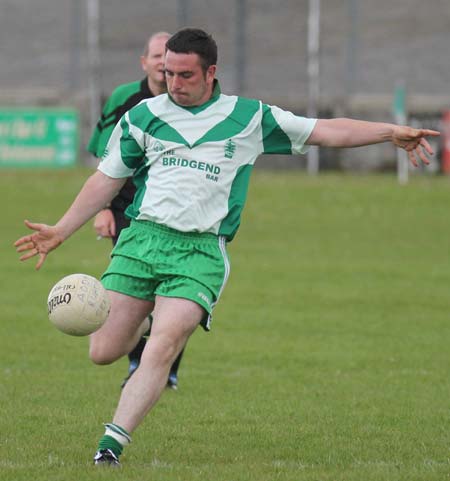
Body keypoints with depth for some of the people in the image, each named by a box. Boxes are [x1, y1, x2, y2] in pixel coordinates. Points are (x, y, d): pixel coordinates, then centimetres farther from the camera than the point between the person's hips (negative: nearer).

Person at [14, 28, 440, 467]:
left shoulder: (249, 118, 8)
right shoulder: (143, 116, 10)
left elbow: (324, 131, 13)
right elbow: (107, 179, 18)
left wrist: (391, 132, 8)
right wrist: (60, 231, 14)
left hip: (200, 252, -2)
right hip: (142, 237, 2)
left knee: (161, 351, -20)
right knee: (103, 351, -3)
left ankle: (111, 445, -17)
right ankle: (143, 324, 32)